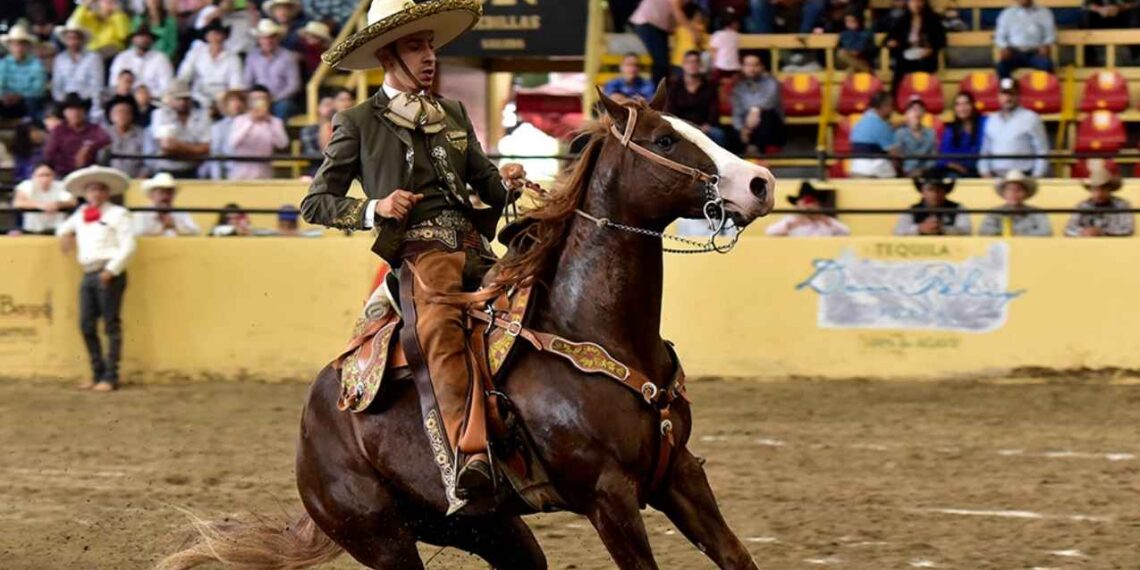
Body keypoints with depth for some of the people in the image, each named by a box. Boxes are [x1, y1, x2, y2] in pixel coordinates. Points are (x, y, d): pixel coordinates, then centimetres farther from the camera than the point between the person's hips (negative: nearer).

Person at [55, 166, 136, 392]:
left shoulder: (117, 214, -1)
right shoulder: (80, 215, 18)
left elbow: (128, 246, -9)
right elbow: (64, 229, 38)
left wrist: (112, 270, -15)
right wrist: (66, 235, 14)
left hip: (109, 274, -7)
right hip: (88, 274, 7)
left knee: (111, 325, -4)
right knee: (87, 326, 5)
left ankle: (110, 377, -3)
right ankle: (98, 373, 13)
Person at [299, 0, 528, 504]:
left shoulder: (453, 114, 25)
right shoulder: (358, 123, 11)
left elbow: (484, 181, 28)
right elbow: (315, 204, 10)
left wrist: (506, 183, 6)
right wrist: (375, 210, -6)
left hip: (473, 244, 6)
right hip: (420, 247, -6)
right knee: (440, 322, -37)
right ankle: (467, 459, -52)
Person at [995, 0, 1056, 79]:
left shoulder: (1044, 13, 12)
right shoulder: (1007, 13, 13)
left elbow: (1050, 34, 9)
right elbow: (1000, 36, 11)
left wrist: (1046, 46, -12)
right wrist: (1004, 49, -10)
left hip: (1035, 53, 0)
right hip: (1014, 52, 0)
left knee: (1046, 64, -34)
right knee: (1002, 64, -32)